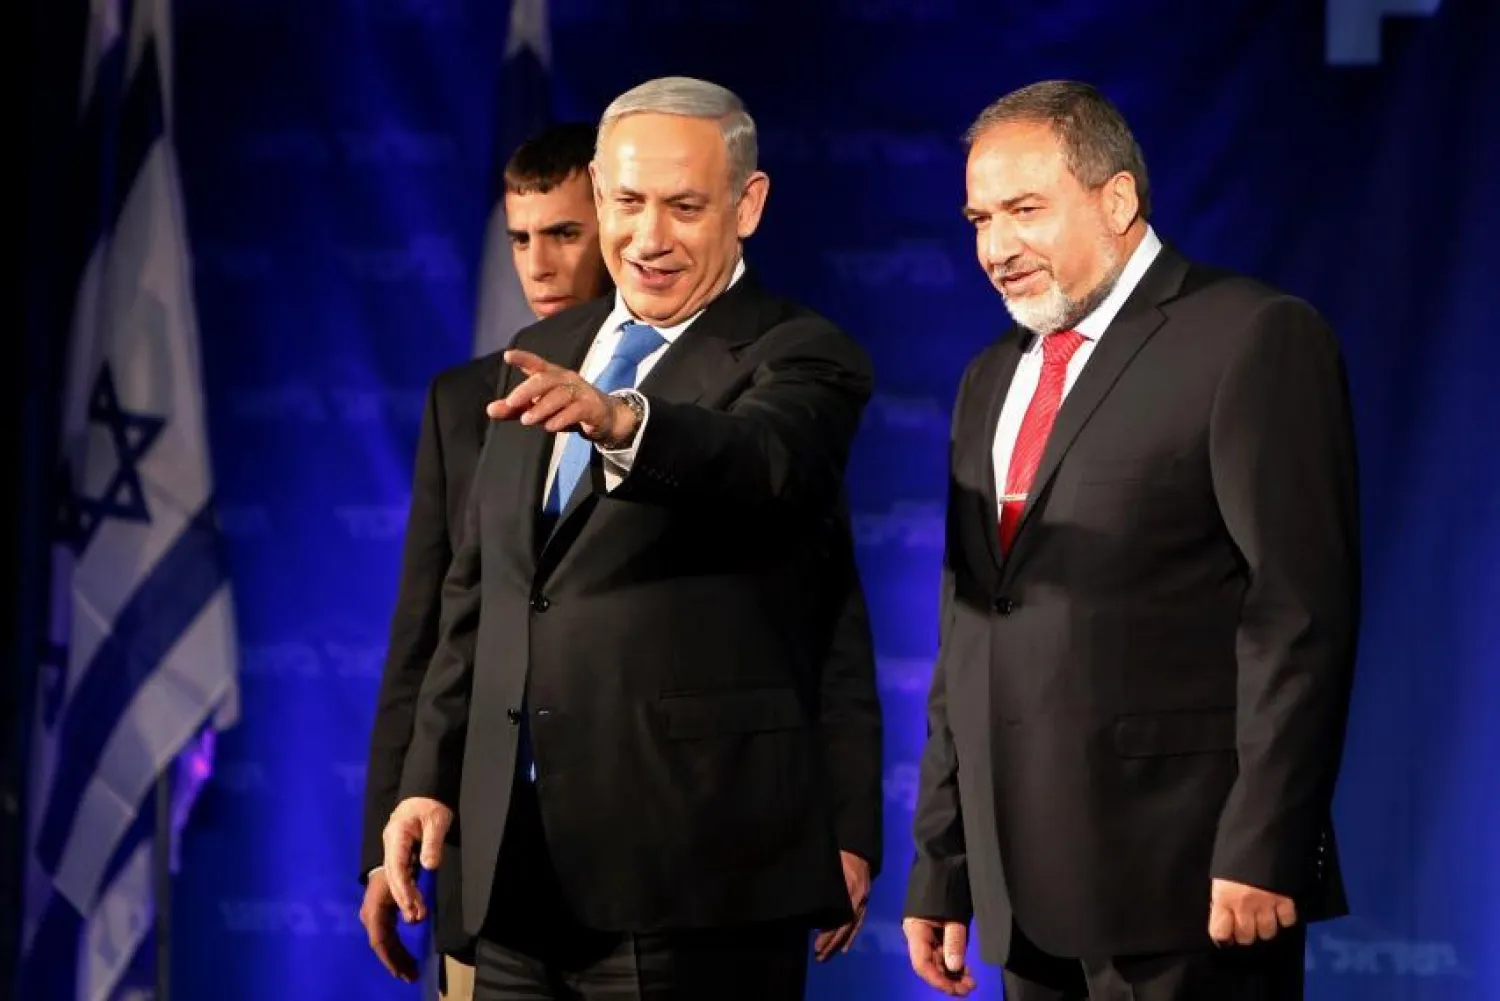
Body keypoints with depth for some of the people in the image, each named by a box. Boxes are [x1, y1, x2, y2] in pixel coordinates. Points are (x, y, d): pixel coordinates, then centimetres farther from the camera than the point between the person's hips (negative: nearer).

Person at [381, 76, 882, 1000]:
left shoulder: (800, 359, -5)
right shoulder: (544, 359, 14)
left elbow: (758, 463, -28)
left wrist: (621, 420, -47)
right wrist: (430, 776, 12)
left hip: (698, 866, -6)